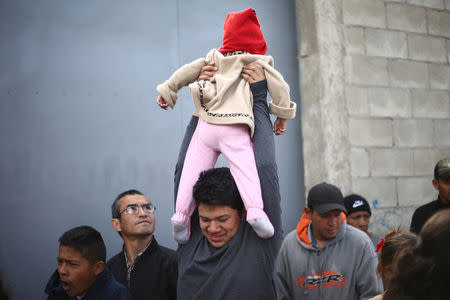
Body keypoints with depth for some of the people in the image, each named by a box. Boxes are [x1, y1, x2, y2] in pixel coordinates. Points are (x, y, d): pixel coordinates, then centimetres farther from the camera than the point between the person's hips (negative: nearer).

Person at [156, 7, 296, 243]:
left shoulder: (214, 58, 24)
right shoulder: (260, 63, 17)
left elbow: (187, 71, 21)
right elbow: (280, 87, 11)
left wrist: (168, 91, 29)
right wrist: (282, 114, 20)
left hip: (206, 125, 2)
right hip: (236, 130, -2)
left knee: (193, 170, 1)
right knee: (245, 169, -12)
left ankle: (181, 214, -7)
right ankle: (255, 211, -30)